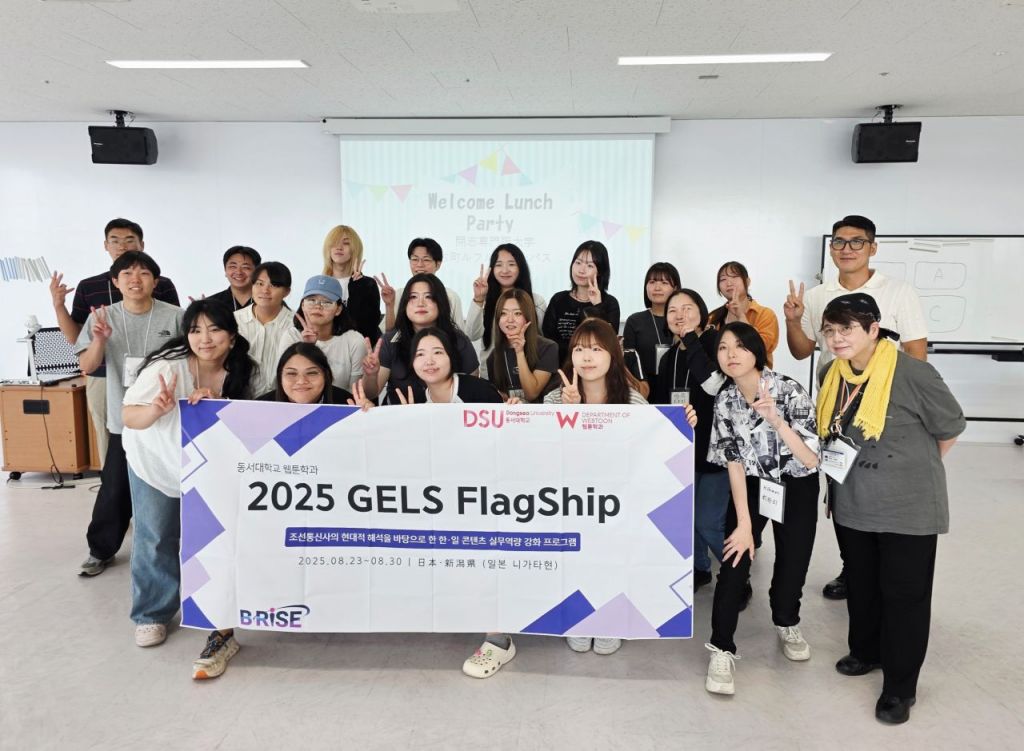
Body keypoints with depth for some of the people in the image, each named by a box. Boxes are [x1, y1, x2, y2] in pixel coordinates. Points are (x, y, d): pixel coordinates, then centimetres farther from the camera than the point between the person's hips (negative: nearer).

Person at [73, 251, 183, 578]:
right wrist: (99, 340, -21)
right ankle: (101, 550, 26)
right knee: (115, 488, 7)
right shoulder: (102, 317, -2)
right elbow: (87, 367, -3)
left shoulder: (175, 317, -8)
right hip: (123, 418, 1)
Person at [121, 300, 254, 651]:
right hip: (156, 458, -3)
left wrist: (213, 401, -32)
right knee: (156, 538, 0)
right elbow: (128, 417, -28)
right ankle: (152, 614, 18)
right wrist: (156, 409, -50)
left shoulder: (237, 371, -17)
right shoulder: (168, 366, -30)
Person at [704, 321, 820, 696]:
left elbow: (811, 460, -26)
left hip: (797, 488, -1)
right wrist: (744, 524, -16)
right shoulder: (724, 400, -14)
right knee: (734, 563, -12)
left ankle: (787, 624, 36)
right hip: (753, 486, 1)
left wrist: (776, 420, -41)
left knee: (791, 567, 4)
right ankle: (721, 650, 0)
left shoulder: (789, 391, -23)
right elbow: (734, 463, -12)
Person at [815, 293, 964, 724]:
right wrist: (851, 470, 10)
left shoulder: (913, 373, -20)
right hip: (851, 505, 6)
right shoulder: (832, 374, -1)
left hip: (907, 509, -6)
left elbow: (950, 428, -6)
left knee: (905, 595, 7)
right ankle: (866, 651, 43)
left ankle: (900, 687, 22)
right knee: (860, 585, 20)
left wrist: (913, 469, 5)